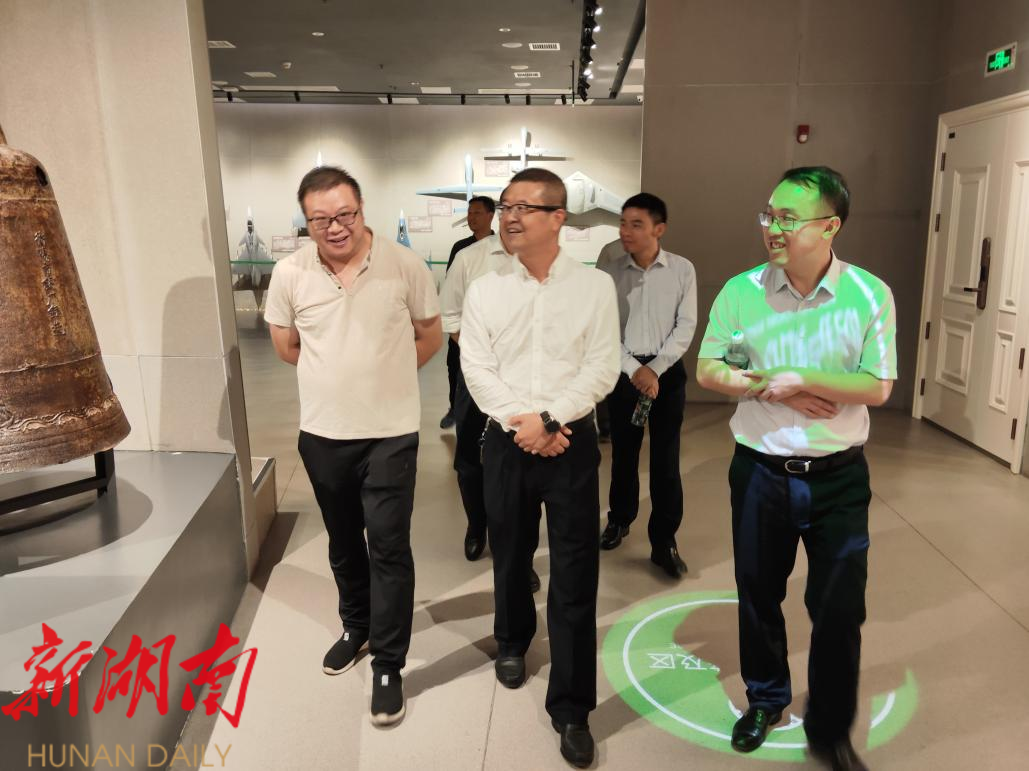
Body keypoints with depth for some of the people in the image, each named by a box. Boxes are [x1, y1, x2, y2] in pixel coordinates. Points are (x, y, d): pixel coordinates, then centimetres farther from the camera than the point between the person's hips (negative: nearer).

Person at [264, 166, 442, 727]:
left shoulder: (404, 265, -10)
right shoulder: (289, 274, -5)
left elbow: (430, 337, 3)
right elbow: (285, 345, 10)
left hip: (391, 434, -3)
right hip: (322, 434, 3)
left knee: (389, 548, 0)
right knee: (344, 542, 19)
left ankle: (387, 666, 15)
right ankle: (356, 627, 42)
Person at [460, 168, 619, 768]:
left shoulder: (595, 286, -2)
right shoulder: (484, 290, 3)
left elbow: (602, 368, -7)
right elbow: (477, 369, -3)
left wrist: (548, 419, -16)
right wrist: (520, 424, -14)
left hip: (572, 442, -2)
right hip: (507, 442, 2)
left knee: (575, 577, 1)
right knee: (510, 555, 18)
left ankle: (572, 709, 15)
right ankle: (513, 642, 46)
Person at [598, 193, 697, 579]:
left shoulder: (682, 270, -4)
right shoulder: (611, 272, -2)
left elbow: (686, 326, -4)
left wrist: (655, 369, -12)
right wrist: (635, 370, -13)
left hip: (667, 370, -1)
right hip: (623, 370, 1)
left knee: (665, 458, 1)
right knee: (623, 452, 13)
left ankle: (664, 541, 12)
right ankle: (620, 519, 33)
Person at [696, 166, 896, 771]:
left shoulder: (870, 294, -8)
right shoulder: (742, 290, -6)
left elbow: (876, 387, -10)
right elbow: (709, 370, -3)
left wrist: (798, 378, -20)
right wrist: (771, 388, -16)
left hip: (839, 477, -1)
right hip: (760, 472, 1)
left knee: (840, 611, 8)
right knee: (759, 596, 16)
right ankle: (766, 699, 42)